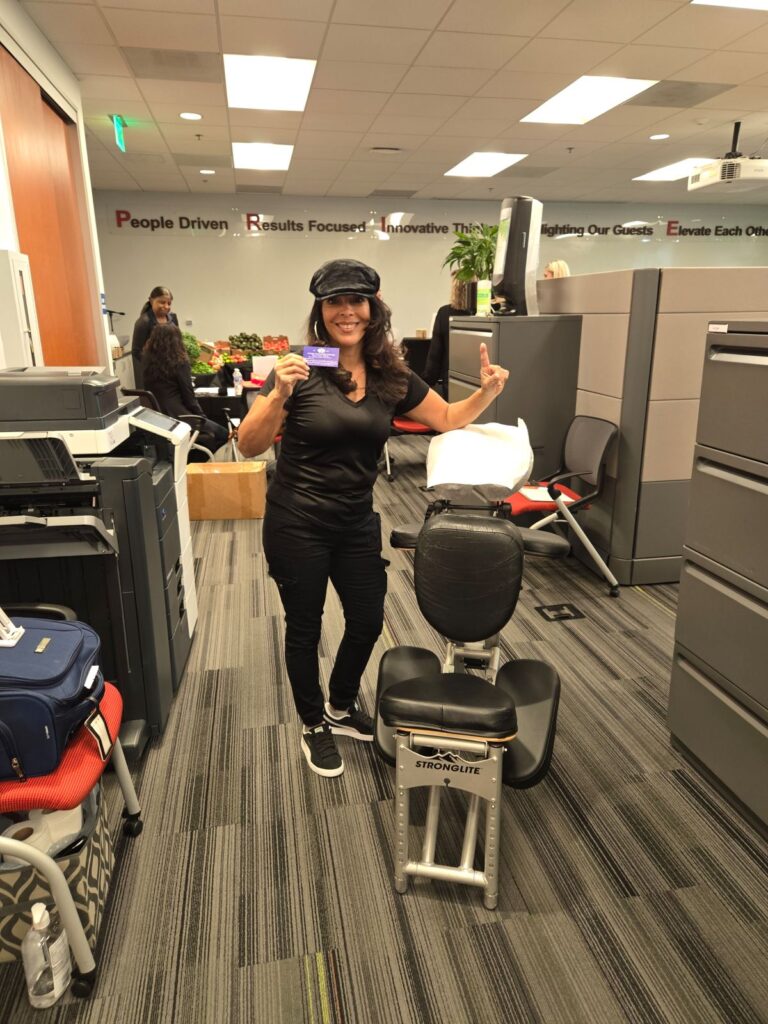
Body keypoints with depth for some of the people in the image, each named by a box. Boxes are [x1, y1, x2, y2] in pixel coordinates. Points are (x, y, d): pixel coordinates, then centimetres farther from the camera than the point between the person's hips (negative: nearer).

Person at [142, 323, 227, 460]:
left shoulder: (147, 361, 4)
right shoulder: (179, 362, -12)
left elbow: (153, 393, 13)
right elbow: (188, 395, -9)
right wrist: (202, 416, 7)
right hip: (177, 416, -7)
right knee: (222, 434, 8)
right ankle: (194, 462, 2)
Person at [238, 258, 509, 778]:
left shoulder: (392, 376, 0)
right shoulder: (301, 369, -13)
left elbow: (449, 419, 10)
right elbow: (249, 446, -13)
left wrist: (487, 392, -8)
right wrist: (278, 395, -29)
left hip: (357, 522, 5)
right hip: (297, 524, -4)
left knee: (368, 620, 16)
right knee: (305, 627, 12)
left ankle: (341, 709, 45)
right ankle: (314, 726, 37)